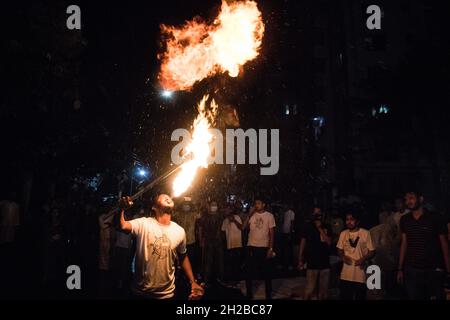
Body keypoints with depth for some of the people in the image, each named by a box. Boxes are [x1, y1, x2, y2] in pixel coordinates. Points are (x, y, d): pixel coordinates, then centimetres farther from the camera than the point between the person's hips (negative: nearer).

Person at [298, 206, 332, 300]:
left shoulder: (327, 227, 5)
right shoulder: (308, 227, -1)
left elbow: (329, 242, -4)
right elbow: (303, 243, 2)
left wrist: (320, 229, -10)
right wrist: (300, 259, -1)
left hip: (325, 262, 3)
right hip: (312, 262, -3)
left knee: (323, 290, 9)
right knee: (309, 290, -8)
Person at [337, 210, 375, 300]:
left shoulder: (365, 233, -6)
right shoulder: (343, 234, 6)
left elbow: (372, 251, -2)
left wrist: (364, 259, -20)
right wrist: (343, 256, -6)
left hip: (360, 275, -3)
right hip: (345, 275, 3)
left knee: (360, 297, 6)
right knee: (345, 297, 8)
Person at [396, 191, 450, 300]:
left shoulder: (435, 219, -6)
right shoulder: (404, 220, 5)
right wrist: (400, 269, 8)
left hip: (434, 270, -3)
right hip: (411, 271, 3)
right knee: (413, 297, 6)